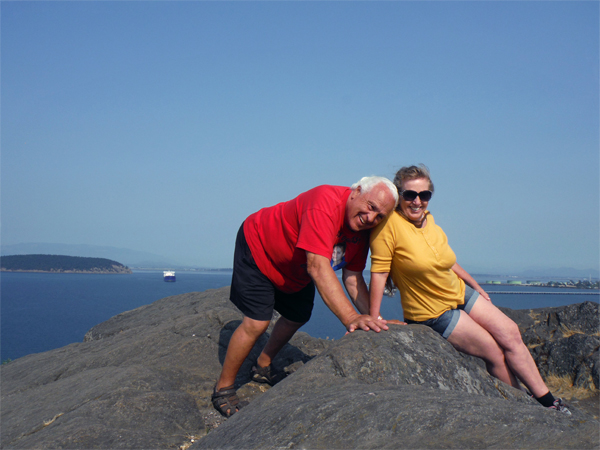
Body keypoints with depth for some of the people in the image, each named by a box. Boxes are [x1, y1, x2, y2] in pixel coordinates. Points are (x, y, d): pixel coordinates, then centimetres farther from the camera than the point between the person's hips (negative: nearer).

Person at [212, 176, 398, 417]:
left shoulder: (362, 227, -14)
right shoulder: (326, 202, -40)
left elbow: (352, 277, -12)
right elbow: (318, 267, -49)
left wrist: (373, 318, -26)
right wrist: (351, 318, -54)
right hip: (258, 246, -9)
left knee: (297, 318, 16)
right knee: (256, 322, -16)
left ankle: (262, 368, 40)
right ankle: (223, 388, 2)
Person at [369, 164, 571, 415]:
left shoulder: (428, 220, 0)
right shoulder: (389, 223, -23)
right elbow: (379, 271, -22)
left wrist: (477, 288, 23)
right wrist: (374, 318, -21)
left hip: (460, 292, 7)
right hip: (433, 311, -7)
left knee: (510, 334, 0)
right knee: (493, 351, -3)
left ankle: (547, 402, 10)